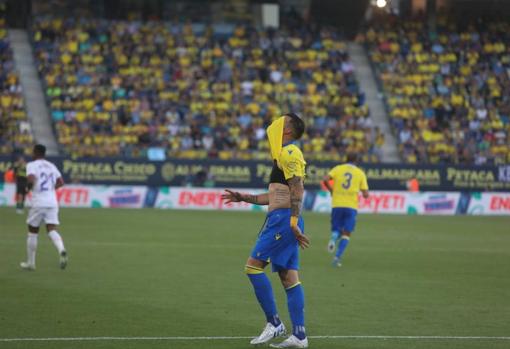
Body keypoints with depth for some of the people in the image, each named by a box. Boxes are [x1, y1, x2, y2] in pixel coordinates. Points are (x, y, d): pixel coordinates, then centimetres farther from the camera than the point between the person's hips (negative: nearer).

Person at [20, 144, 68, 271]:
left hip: (38, 203, -4)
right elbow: (60, 182, 10)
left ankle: (30, 263, 18)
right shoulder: (52, 166, 15)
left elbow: (31, 179, -20)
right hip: (52, 202, 4)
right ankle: (61, 250, -33)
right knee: (52, 230, -3)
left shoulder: (32, 165, -3)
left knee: (32, 232, 10)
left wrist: (29, 187, -1)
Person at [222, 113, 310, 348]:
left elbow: (298, 190, -17)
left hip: (282, 219, -10)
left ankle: (274, 323, -7)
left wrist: (294, 223, -24)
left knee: (253, 266, -9)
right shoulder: (284, 155, 24)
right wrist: (244, 198, 31)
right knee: (289, 277, 4)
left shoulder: (289, 153, -8)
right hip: (282, 220, 10)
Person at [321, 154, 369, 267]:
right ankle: (337, 257, -13)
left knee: (336, 230, 15)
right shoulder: (360, 173, 6)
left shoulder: (338, 169, 7)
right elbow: (366, 194, 1)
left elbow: (325, 180, -9)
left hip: (337, 205, 1)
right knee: (346, 234, 4)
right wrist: (364, 193, 25)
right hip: (351, 206, -1)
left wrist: (331, 190, 9)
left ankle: (334, 237, -22)